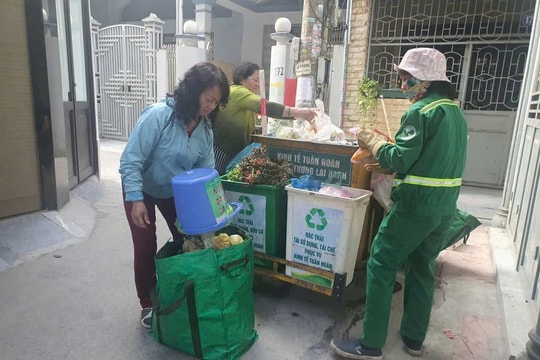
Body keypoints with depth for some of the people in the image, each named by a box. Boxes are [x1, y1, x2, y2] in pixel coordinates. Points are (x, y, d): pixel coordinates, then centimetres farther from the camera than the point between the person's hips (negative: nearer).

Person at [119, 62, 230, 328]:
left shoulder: (205, 128, -13)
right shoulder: (158, 115, -31)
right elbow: (130, 160, -28)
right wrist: (136, 200, -32)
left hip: (176, 191, 5)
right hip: (142, 189, -5)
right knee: (146, 248, 2)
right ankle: (148, 305, 24)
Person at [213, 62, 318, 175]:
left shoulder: (252, 98, 13)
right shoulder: (237, 92, -19)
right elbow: (264, 107, -31)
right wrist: (297, 112, -36)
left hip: (236, 152, 9)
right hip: (220, 151, -9)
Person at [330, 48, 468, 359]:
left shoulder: (421, 111, -14)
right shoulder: (456, 112, 13)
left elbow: (400, 161, -18)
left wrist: (372, 141, -3)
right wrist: (388, 143, 15)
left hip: (415, 205, -9)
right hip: (445, 207, 9)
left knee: (381, 266, -1)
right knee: (422, 268, 18)